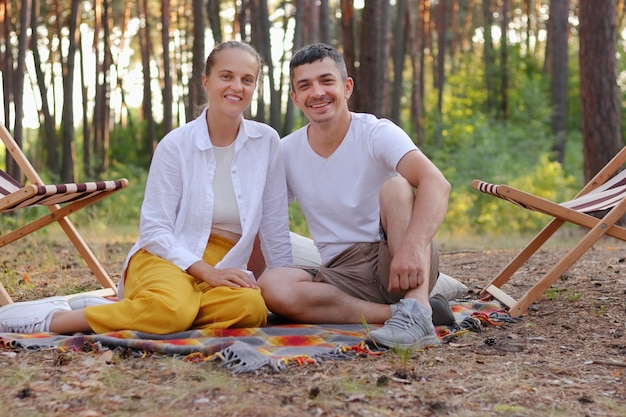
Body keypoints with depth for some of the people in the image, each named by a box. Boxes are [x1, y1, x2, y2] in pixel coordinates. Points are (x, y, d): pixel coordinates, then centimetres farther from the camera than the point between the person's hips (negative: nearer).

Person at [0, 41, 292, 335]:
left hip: (225, 266, 4)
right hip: (166, 258, -3)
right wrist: (206, 271, -18)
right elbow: (154, 230, -6)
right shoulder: (176, 144, -5)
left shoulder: (266, 142, 2)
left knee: (252, 308, -34)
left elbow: (275, 228, 8)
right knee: (173, 306, -40)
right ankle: (51, 318, -18)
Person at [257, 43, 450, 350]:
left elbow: (436, 184, -26)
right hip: (342, 275, 3)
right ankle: (398, 313, -23)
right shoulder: (285, 153, 6)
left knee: (396, 186, -28)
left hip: (397, 264, -3)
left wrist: (411, 247, -44)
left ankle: (417, 308, -39)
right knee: (272, 287, -26)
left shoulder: (376, 134, -7)